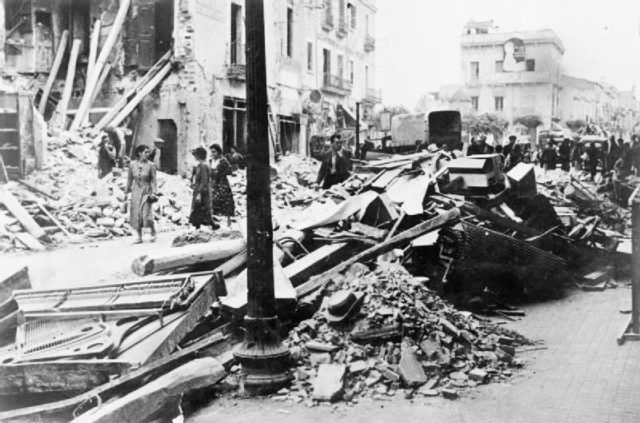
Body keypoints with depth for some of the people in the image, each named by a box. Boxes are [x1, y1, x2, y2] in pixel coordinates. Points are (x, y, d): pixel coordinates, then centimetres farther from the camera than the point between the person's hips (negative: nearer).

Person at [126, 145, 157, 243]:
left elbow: (153, 180, -4)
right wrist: (128, 190, 14)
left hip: (146, 191, -3)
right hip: (136, 191, 3)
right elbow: (130, 179, 10)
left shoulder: (150, 165, -7)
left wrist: (154, 192, -11)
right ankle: (139, 237, 16)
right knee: (136, 215, 4)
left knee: (147, 214, -11)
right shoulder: (132, 164, -1)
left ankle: (153, 233, 13)